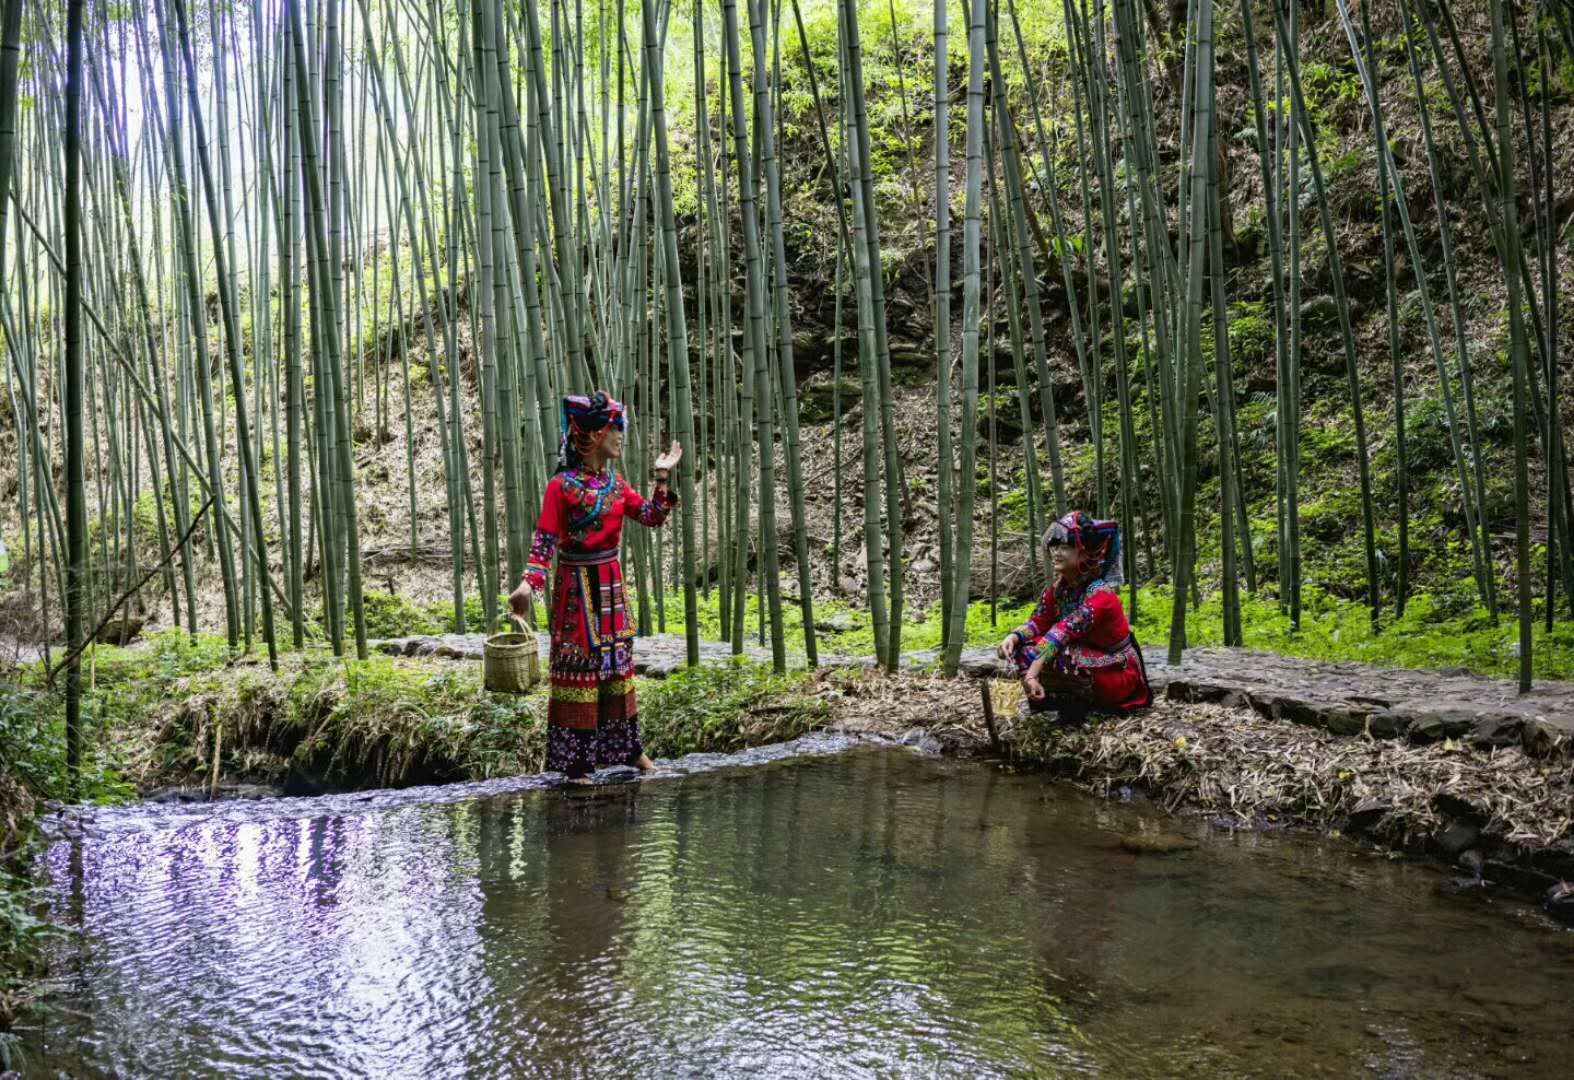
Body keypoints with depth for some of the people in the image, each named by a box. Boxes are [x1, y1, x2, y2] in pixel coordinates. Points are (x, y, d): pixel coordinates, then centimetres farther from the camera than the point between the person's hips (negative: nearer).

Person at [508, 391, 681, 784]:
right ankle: (575, 760, 9)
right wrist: (529, 583, -28)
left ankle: (627, 746, 27)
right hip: (577, 586, -7)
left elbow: (652, 517, 7)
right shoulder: (562, 486, -13)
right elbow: (545, 541, -16)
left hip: (611, 583, 7)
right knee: (577, 664, 0)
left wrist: (662, 478, -1)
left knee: (617, 662, 14)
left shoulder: (615, 483, 7)